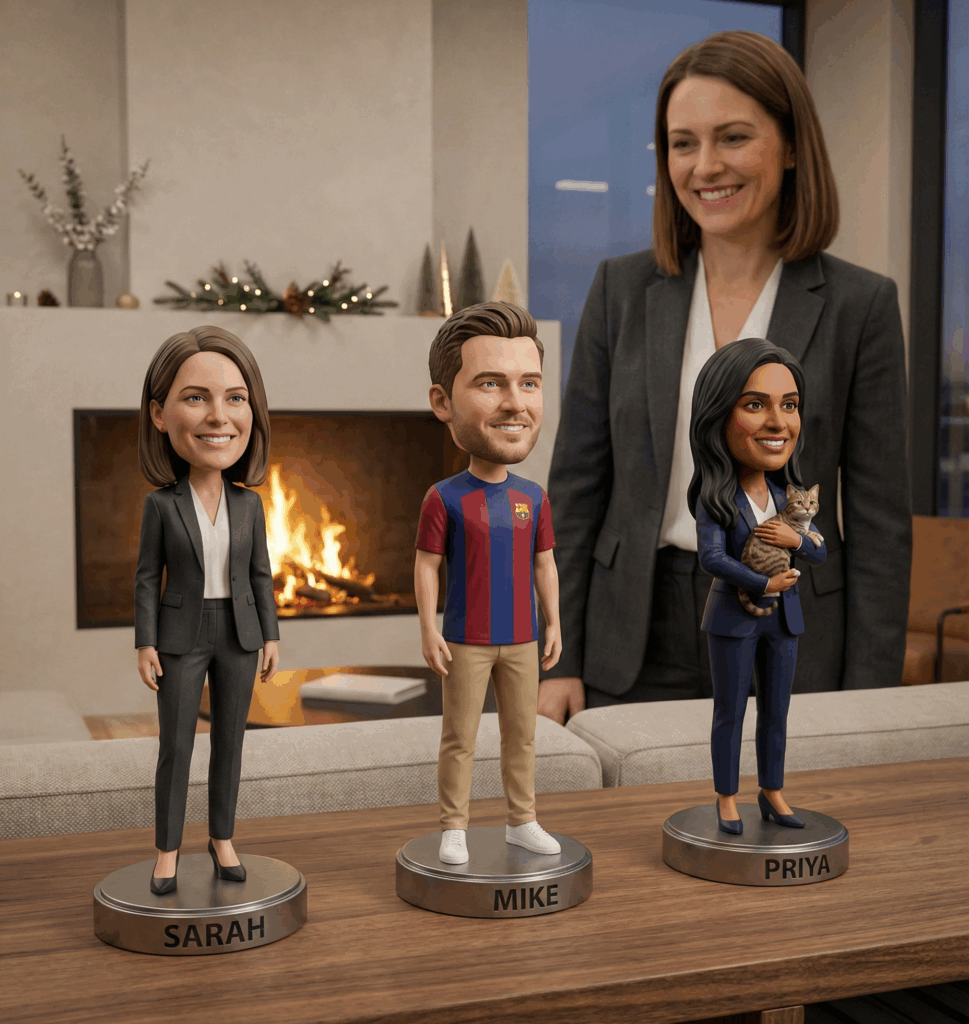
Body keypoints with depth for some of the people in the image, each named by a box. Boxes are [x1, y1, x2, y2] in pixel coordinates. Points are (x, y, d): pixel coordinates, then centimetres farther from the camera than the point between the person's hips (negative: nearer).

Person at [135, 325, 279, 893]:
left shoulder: (250, 504, -1)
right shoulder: (161, 503, -8)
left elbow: (261, 574, 4)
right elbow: (148, 577, -3)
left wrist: (272, 637, 2)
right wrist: (146, 643, -7)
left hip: (238, 634, 2)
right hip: (182, 636, -2)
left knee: (230, 740, 9)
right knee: (176, 747, 2)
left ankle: (222, 838, 22)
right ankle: (168, 850, 14)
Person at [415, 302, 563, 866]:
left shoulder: (534, 498, 1)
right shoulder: (445, 498, -10)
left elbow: (545, 564, 9)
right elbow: (427, 566, -7)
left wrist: (554, 623, 7)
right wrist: (429, 630, -11)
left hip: (521, 640, 4)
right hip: (466, 643, -4)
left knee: (522, 734, 12)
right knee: (460, 739, 4)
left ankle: (523, 821, 25)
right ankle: (454, 829, 15)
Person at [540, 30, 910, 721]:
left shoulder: (860, 305, -2)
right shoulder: (622, 290, 3)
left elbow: (879, 524, -2)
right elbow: (576, 488, 4)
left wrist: (865, 708, -7)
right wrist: (561, 663, -1)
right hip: (636, 649, 2)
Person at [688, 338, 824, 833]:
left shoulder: (789, 497, 1)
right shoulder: (716, 500, -16)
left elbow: (820, 551, 7)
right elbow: (712, 559, -24)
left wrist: (796, 538, -14)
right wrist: (764, 585, -18)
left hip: (782, 617, 5)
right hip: (733, 618, -5)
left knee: (776, 712, 13)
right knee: (731, 712, 6)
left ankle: (772, 793, 27)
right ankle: (727, 798, 18)